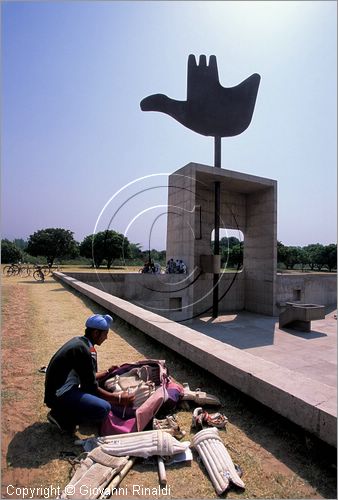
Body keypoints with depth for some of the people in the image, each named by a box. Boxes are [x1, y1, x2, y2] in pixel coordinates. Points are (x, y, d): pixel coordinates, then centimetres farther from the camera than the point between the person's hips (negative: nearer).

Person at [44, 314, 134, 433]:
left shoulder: (78, 341, 8)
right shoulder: (86, 351, -20)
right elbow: (92, 388, -15)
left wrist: (108, 372, 16)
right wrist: (118, 398, -8)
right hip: (59, 395, -10)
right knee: (104, 408, -24)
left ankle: (64, 411, 9)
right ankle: (63, 418, -5)